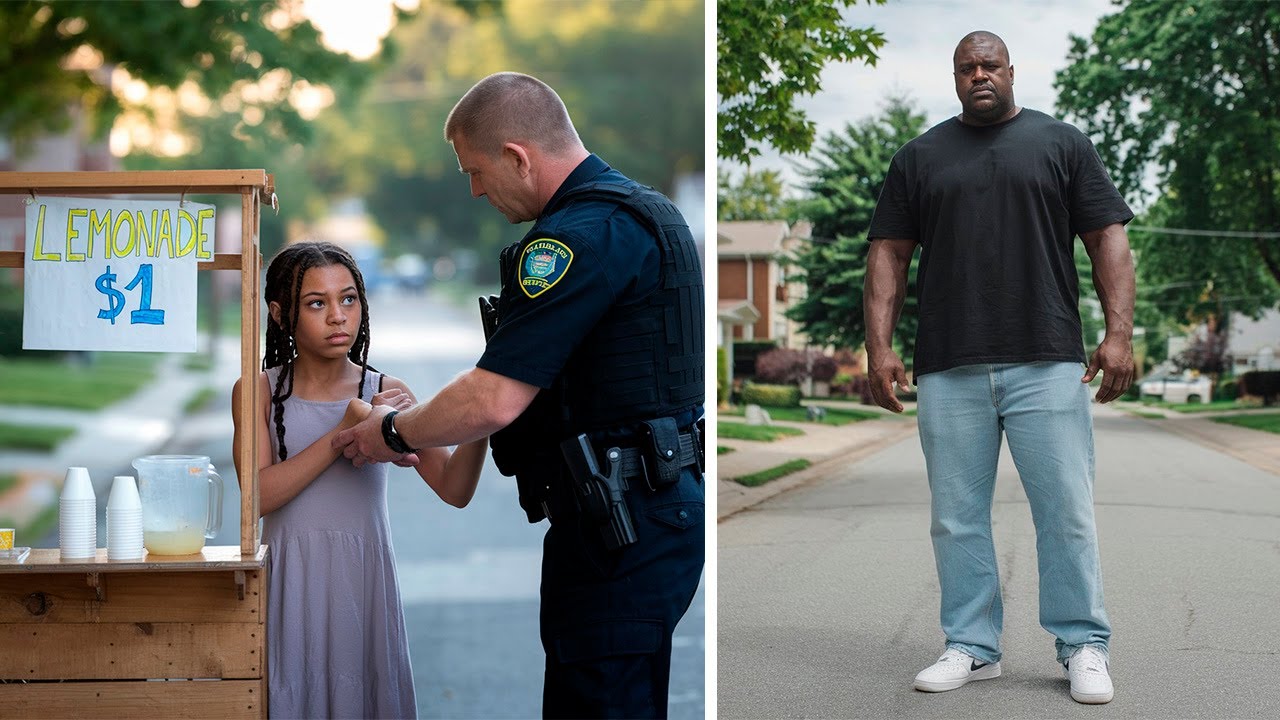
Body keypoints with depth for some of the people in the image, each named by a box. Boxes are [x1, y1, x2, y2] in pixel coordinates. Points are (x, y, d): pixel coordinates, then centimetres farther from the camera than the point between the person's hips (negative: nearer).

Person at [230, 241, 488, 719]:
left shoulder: (387, 394, 2)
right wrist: (343, 435, -18)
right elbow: (258, 495, -12)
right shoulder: (259, 392, 1)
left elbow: (454, 489, -6)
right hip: (292, 583, -1)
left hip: (364, 577, 1)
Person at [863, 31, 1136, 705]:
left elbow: (1108, 239, 5)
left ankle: (1083, 647, 7)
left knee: (1067, 511, -3)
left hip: (1047, 365, -2)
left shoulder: (1061, 143, 10)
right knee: (957, 517, 5)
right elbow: (889, 254, 11)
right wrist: (879, 346, 0)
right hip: (948, 371, 2)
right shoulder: (920, 156, 15)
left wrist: (1118, 332, -7)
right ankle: (971, 646, 15)